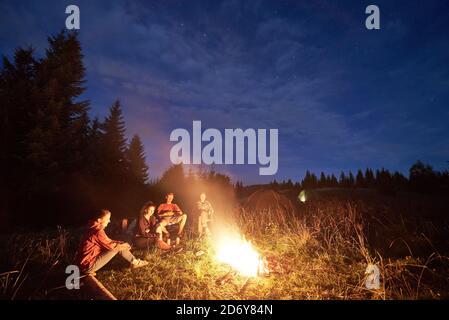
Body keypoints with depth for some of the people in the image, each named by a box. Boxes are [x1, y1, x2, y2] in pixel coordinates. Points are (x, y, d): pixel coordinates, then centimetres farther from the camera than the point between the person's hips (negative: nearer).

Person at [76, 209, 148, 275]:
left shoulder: (95, 227, 5)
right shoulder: (98, 231, -25)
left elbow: (107, 241, 14)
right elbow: (110, 245, -15)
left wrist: (122, 243, 3)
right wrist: (122, 246, 3)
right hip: (88, 266, -9)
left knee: (117, 244, 7)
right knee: (117, 247, -11)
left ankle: (134, 261, 17)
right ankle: (134, 262, 8)